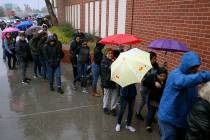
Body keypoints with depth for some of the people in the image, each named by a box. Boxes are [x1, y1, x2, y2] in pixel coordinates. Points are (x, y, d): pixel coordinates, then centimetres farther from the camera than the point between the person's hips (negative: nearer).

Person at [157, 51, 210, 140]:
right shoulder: (175, 75, -22)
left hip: (183, 119, 8)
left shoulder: (191, 75, 3)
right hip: (169, 118, -8)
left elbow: (194, 97, 10)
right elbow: (184, 81, -47)